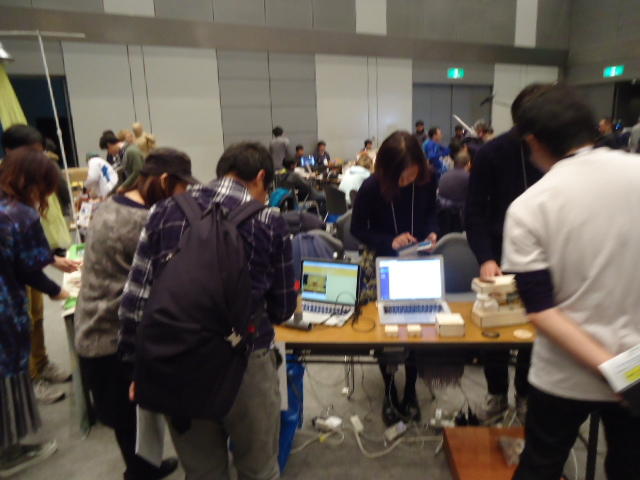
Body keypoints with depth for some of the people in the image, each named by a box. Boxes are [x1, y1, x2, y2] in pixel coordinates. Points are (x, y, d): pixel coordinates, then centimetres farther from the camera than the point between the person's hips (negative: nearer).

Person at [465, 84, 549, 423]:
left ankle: (526, 394, 33)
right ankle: (497, 393, 29)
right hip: (500, 255, 0)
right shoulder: (492, 153, -12)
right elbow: (474, 212, -11)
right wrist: (485, 258, -23)